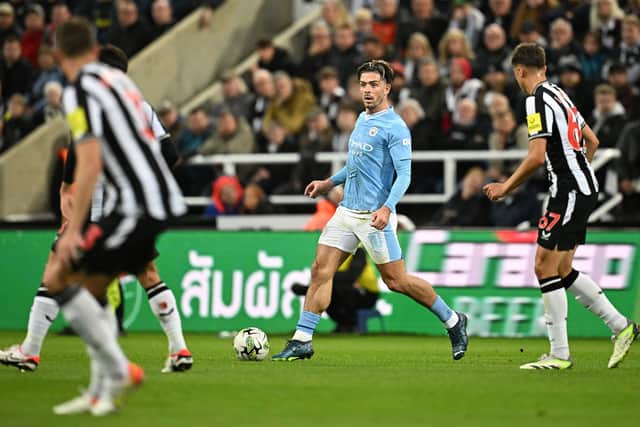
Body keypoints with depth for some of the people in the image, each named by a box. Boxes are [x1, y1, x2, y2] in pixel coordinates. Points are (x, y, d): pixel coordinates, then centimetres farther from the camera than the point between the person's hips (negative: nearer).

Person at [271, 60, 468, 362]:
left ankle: (453, 322, 15)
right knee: (320, 271, -1)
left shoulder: (394, 127, -11)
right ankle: (302, 341, 0)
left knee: (396, 281, -2)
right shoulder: (362, 119, 14)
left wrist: (386, 209, -30)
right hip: (347, 211, 8)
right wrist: (329, 183, 26)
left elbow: (404, 174, -17)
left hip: (374, 216, -8)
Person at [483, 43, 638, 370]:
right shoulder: (559, 94, 16)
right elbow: (592, 141, 22)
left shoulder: (538, 100, -13)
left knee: (545, 267, -7)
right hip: (583, 188, 9)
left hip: (570, 191, -9)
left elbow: (537, 156, -21)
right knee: (562, 271, 13)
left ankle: (560, 355, -6)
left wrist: (506, 187, -10)